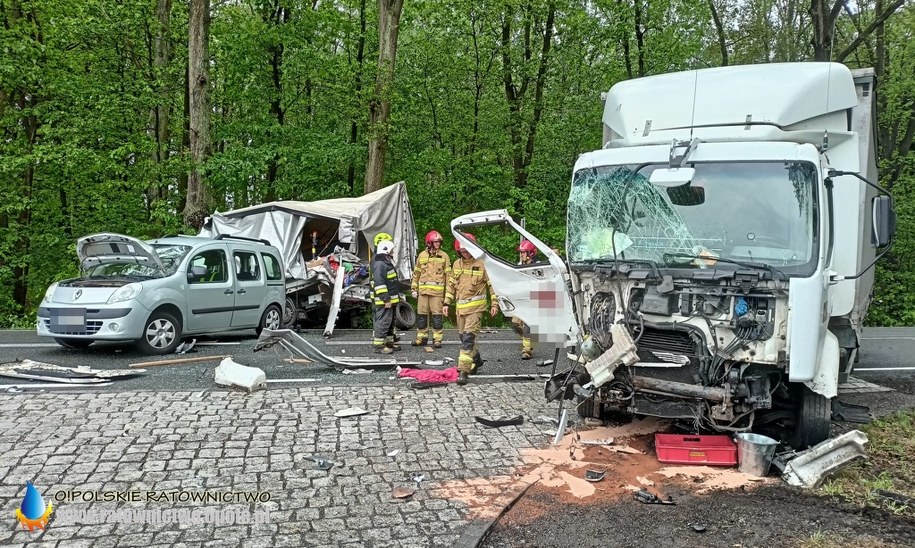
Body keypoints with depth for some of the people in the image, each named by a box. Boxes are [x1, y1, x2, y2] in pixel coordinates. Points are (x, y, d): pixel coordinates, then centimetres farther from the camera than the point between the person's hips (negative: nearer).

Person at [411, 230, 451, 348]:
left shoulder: (444, 256, 4)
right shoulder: (422, 256, 11)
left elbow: (448, 275, 3)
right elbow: (416, 273, 14)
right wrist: (414, 289, 9)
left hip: (437, 291, -3)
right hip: (423, 290, 3)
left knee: (437, 315, -3)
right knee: (421, 314, 6)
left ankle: (437, 339, 3)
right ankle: (422, 337, 16)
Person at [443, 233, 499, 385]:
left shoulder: (482, 264, -7)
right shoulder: (456, 264, 9)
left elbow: (492, 284, -2)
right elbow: (451, 285, 16)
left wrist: (494, 303, -5)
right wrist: (447, 303, 12)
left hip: (476, 306, -6)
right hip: (460, 306, 6)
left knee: (468, 337, -14)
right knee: (463, 337, 15)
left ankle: (463, 371, -16)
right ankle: (476, 359, 38)